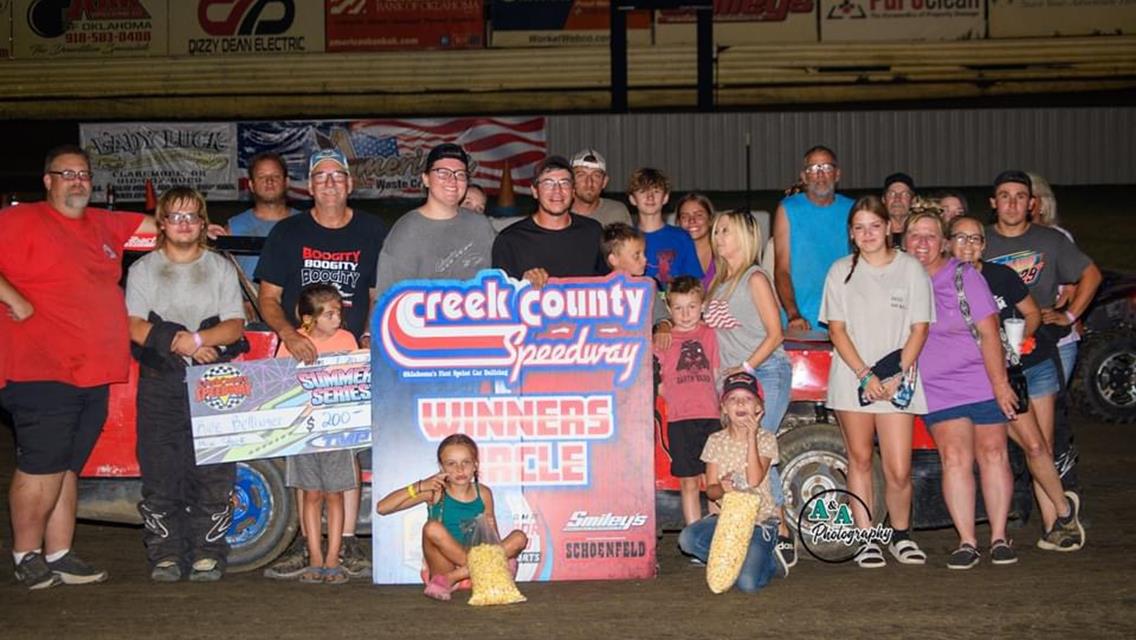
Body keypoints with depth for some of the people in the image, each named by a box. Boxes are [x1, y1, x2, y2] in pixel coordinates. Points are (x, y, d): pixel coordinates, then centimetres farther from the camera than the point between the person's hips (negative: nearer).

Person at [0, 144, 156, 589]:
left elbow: (152, 224, 31)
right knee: (40, 467, -5)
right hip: (42, 373, -7)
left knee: (66, 468, 12)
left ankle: (60, 557, 18)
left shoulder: (103, 225, 18)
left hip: (94, 375, 7)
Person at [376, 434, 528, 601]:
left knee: (519, 537, -16)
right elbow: (382, 508, -8)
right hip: (445, 566, -3)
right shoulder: (435, 492, -2)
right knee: (433, 528, -29)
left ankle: (451, 578, -22)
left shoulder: (483, 494, 5)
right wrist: (420, 487, -16)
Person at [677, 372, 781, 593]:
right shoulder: (716, 441, 3)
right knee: (687, 539, -28)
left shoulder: (765, 439, -5)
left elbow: (754, 479, -20)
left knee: (747, 583, -24)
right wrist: (722, 487, -23)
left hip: (759, 519, -3)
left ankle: (767, 562, 9)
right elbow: (710, 490, 1)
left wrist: (751, 435, -19)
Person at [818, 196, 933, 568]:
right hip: (852, 379, 1)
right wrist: (865, 375, -10)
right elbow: (837, 329, 1)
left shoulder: (911, 269, 4)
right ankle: (866, 539, 14)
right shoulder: (841, 271, 6)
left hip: (898, 380, -1)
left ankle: (901, 535, 17)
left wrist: (897, 376, -10)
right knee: (860, 458, 6)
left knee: (899, 470, -4)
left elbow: (920, 329, 2)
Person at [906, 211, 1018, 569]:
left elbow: (988, 332, -9)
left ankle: (999, 538, 10)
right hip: (937, 389, 2)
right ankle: (967, 542, -2)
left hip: (983, 382, -1)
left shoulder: (963, 277, -5)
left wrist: (1000, 383, -13)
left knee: (993, 454, 2)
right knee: (954, 458, -6)